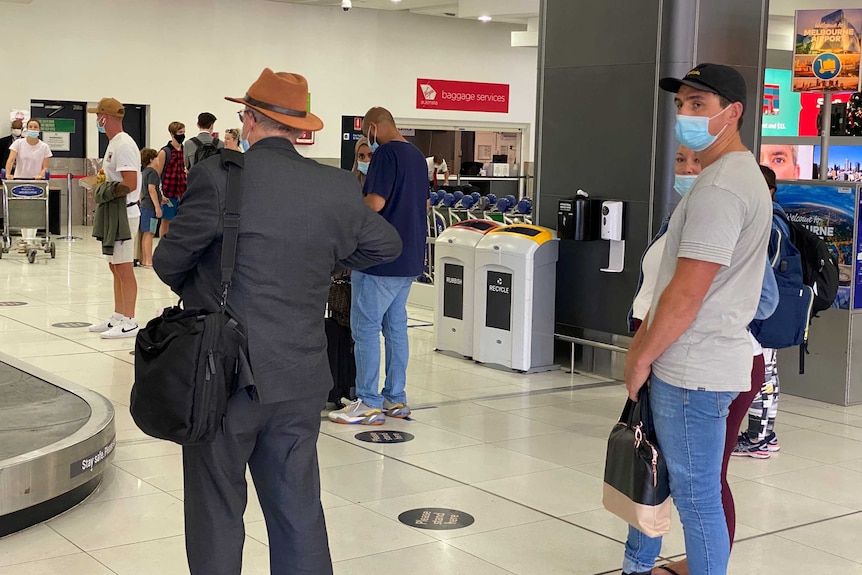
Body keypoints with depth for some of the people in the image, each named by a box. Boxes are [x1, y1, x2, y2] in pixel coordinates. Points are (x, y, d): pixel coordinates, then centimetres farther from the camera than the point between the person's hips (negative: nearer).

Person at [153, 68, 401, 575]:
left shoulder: (218, 176, -13)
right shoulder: (340, 189, -2)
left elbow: (170, 259, -4)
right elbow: (386, 245, 14)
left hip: (225, 373, -3)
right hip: (301, 378, 3)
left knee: (218, 513, 10)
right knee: (298, 509, 14)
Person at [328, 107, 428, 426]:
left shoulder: (386, 153, -14)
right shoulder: (417, 155, 15)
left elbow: (375, 202, -23)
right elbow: (425, 204, 23)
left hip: (380, 258, -9)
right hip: (409, 258, 9)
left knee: (366, 327, -3)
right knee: (395, 326, 13)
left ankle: (368, 403, -1)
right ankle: (395, 398, 18)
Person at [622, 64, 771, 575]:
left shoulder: (720, 188, -20)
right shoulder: (739, 175, 15)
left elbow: (687, 293, -22)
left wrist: (642, 357, -10)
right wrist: (645, 338, 13)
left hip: (693, 373, -11)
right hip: (687, 363, 11)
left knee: (697, 496, -1)